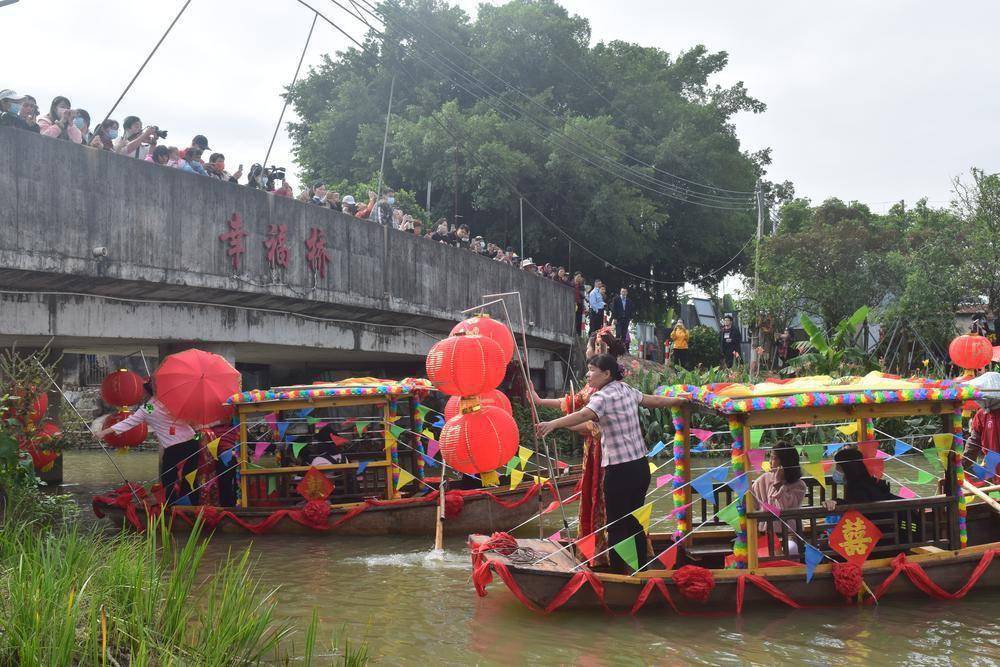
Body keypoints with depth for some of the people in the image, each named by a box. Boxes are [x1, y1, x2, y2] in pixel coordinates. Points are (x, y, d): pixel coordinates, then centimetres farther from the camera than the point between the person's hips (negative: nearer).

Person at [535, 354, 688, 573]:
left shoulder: (604, 396, -12)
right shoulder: (627, 390, 12)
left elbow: (583, 415, -32)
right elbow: (655, 401, 29)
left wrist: (552, 424, -47)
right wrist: (679, 401, 49)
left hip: (620, 470, -8)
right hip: (640, 466, 8)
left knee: (617, 528, -3)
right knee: (635, 525, 15)